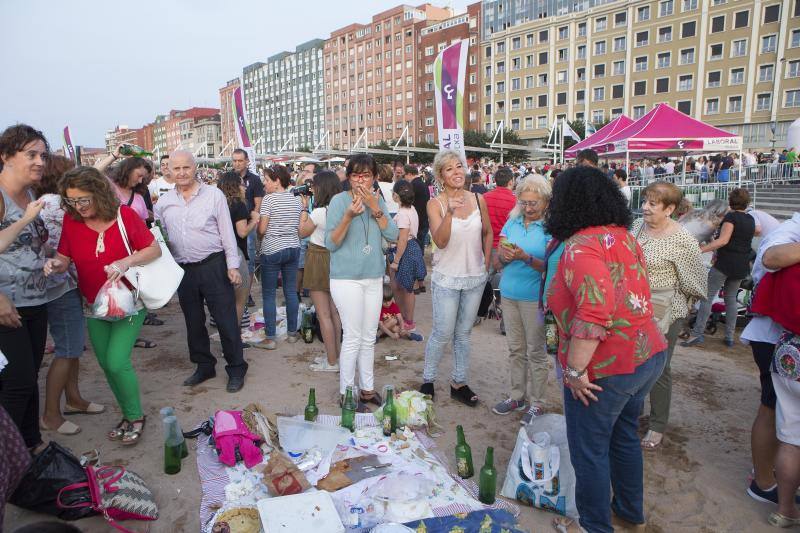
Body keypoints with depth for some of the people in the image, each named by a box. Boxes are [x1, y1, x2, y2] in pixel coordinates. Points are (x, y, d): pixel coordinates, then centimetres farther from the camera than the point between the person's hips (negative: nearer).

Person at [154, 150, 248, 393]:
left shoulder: (214, 195, -4)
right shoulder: (164, 202, 6)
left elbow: (227, 233, -4)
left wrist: (232, 266, -7)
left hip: (213, 266, -4)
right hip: (183, 270, 4)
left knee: (226, 320, 0)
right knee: (193, 322, 15)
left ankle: (236, 369, 14)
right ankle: (204, 366, 31)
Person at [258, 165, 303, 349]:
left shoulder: (269, 199, -11)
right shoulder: (297, 200, 7)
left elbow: (261, 230, -11)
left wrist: (257, 222, 9)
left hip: (272, 250, -6)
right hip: (293, 248, 6)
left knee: (268, 294, 3)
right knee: (291, 291, 12)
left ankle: (270, 339, 5)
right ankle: (292, 333, 20)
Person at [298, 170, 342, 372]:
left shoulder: (319, 212, -19)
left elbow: (302, 232, -3)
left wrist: (304, 207, 5)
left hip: (319, 260, -7)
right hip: (335, 260, 8)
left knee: (323, 315, 1)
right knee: (334, 312, 15)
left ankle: (331, 362, 8)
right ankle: (336, 355, 26)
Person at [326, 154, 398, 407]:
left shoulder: (378, 200, 6)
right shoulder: (339, 200, -8)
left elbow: (393, 236, -4)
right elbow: (330, 243, -12)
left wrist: (375, 209, -16)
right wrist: (348, 216, -26)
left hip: (374, 277, 5)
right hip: (346, 279, -5)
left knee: (369, 338, 13)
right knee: (353, 338, -2)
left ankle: (367, 388, 27)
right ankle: (346, 393, 13)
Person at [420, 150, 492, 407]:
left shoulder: (478, 199, -1)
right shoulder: (435, 204, -10)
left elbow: (488, 233, 13)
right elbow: (440, 241, -23)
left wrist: (486, 265, 9)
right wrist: (450, 212, -37)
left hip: (475, 277, 4)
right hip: (447, 278, -3)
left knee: (463, 333, 15)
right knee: (442, 334, 3)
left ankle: (459, 383, 28)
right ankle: (427, 381, 23)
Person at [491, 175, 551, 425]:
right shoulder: (512, 222, 6)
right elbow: (499, 254, 6)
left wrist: (526, 258, -29)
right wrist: (504, 255, -16)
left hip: (534, 297, -5)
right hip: (509, 293, 5)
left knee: (535, 351, 6)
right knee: (515, 349, 16)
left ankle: (536, 403, 20)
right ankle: (517, 396, 31)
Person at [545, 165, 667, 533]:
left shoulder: (582, 245, -21)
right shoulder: (623, 236, 7)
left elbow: (595, 312, -30)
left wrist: (575, 370, -24)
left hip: (606, 369, -9)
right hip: (647, 355, 9)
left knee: (589, 452, 9)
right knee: (624, 436, 26)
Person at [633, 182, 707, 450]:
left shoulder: (682, 239, -17)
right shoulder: (637, 225, 1)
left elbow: (695, 281, -10)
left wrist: (673, 302, -2)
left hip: (663, 313, -6)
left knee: (658, 369, 7)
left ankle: (658, 426, 25)